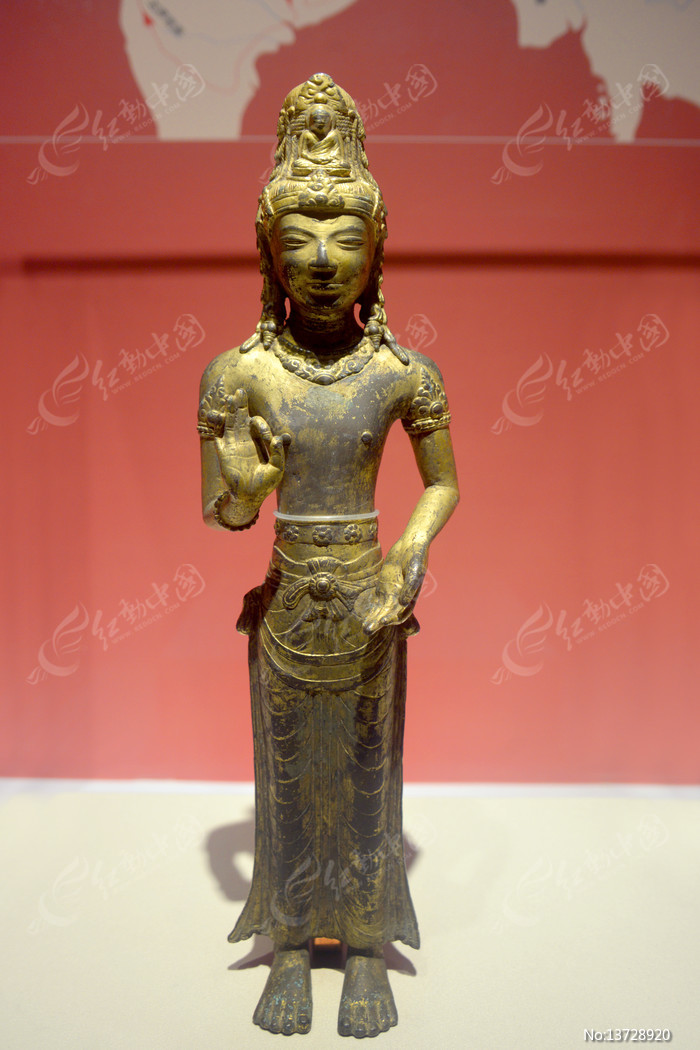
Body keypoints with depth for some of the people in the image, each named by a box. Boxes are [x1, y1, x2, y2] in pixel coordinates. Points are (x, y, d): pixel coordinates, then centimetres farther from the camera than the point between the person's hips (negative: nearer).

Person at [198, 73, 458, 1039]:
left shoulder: (402, 373, -5)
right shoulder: (241, 372, -4)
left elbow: (444, 483, 5)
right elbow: (224, 513, -1)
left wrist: (413, 553, -11)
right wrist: (242, 483, -22)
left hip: (370, 600, 0)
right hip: (286, 602, 1)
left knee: (368, 774, 14)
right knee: (288, 776, 14)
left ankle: (367, 953, 36)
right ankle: (290, 949, 38)